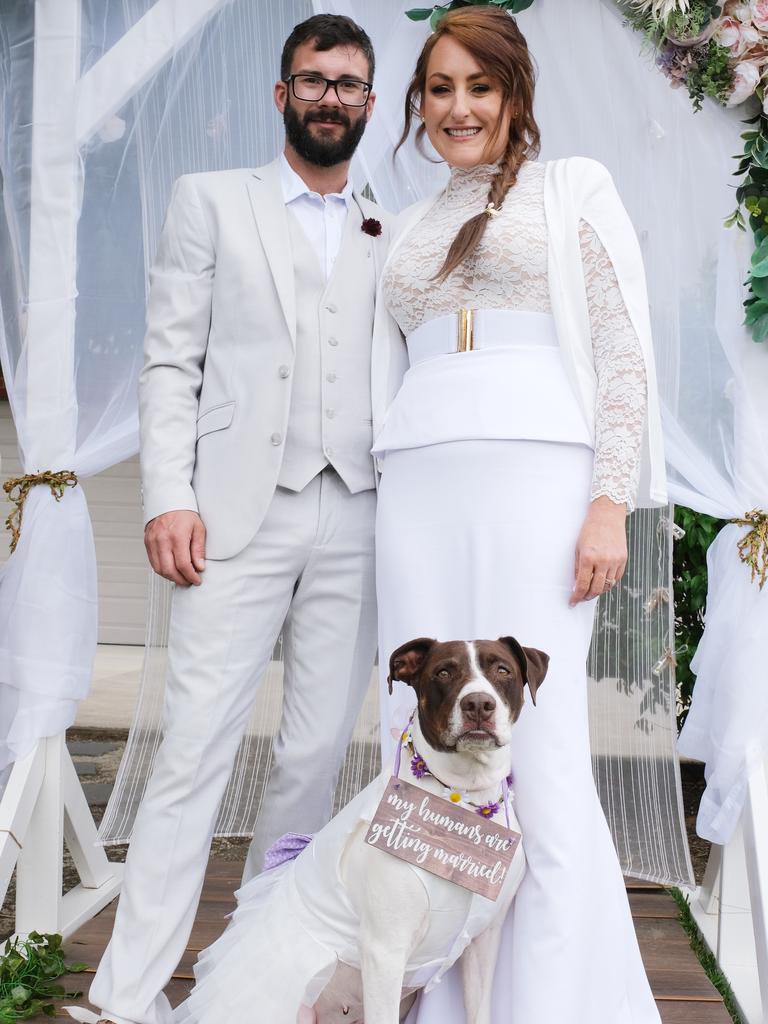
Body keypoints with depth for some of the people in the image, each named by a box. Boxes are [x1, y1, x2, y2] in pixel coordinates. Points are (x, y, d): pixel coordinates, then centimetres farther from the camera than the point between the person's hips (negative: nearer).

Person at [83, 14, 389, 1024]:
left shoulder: (390, 237, 18)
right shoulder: (212, 200, 12)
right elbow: (171, 362, 4)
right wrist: (169, 497, -8)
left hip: (355, 521, 3)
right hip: (240, 512, -3)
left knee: (317, 751, 4)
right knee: (196, 749, -7)